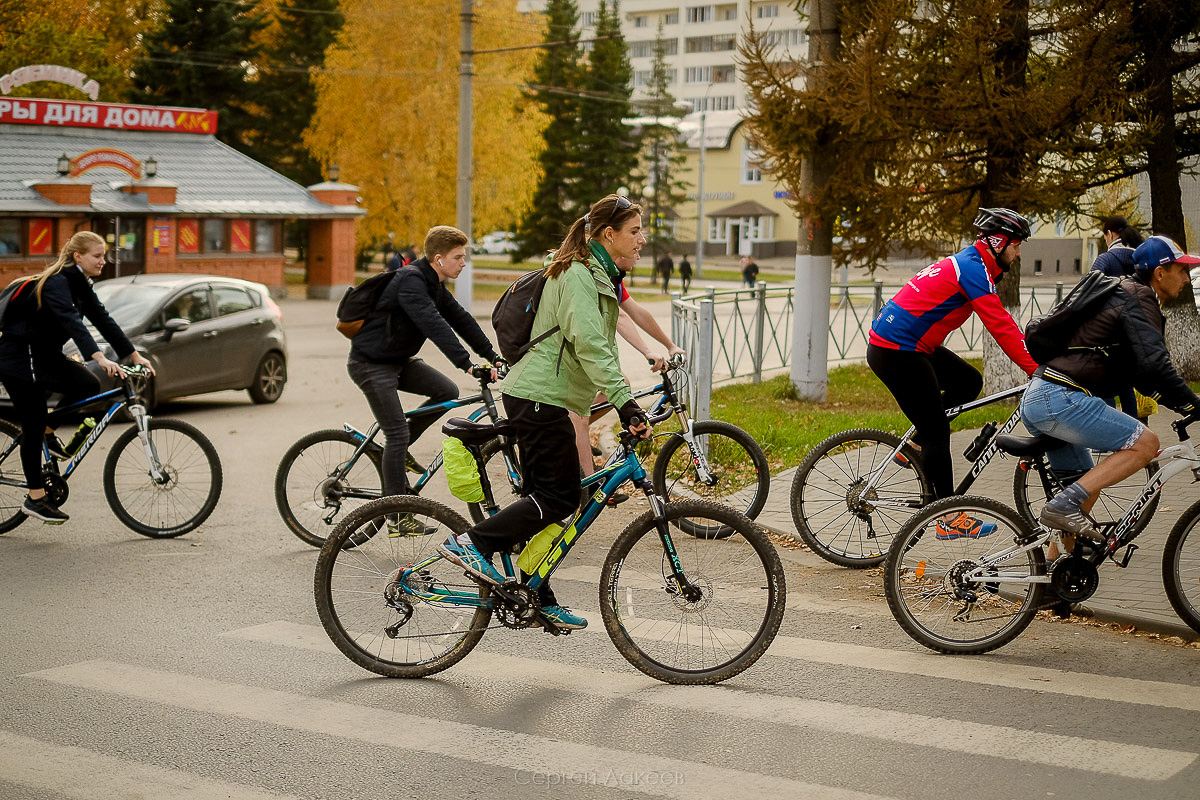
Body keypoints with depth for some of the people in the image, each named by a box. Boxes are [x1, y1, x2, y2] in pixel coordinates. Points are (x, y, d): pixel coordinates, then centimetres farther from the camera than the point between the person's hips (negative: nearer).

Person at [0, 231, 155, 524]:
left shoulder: (80, 284, 5)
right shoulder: (56, 283, -23)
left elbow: (103, 320, 5)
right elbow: (71, 322, -36)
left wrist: (135, 356, -1)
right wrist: (100, 358, -48)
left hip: (45, 355, 9)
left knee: (89, 385, -8)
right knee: (33, 428, -5)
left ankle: (48, 432, 13)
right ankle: (35, 499, 3)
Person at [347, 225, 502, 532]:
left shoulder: (434, 285, 5)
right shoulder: (410, 281, -25)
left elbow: (461, 320, 7)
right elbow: (434, 326, -36)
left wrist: (493, 357, 1)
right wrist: (467, 364, -42)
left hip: (398, 360, 9)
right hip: (371, 364, -9)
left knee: (447, 391, -3)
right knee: (398, 433, -11)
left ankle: (398, 450, 11)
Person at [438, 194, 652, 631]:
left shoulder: (596, 274, 17)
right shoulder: (579, 275, -16)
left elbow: (598, 344, 27)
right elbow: (590, 346, -26)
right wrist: (626, 404, -32)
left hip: (536, 395, 10)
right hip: (540, 397, -10)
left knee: (544, 496, 11)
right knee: (561, 496, -10)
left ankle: (539, 601, 15)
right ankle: (471, 542, -8)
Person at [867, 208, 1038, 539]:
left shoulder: (968, 263, 17)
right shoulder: (974, 267, -14)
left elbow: (1001, 324, 21)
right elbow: (1000, 327, -20)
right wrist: (1037, 369, -20)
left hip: (906, 345, 10)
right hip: (896, 352, -10)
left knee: (969, 381, 13)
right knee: (937, 432, -5)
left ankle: (914, 448, 15)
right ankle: (950, 519, 0)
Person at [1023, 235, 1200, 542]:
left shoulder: (1127, 295, 25)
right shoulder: (1139, 298, -7)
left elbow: (1141, 370, 31)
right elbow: (1154, 364, -21)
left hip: (1036, 401, 11)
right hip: (1060, 398, -11)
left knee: (1086, 490, 18)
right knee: (1144, 443, -12)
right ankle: (1064, 506, -19)